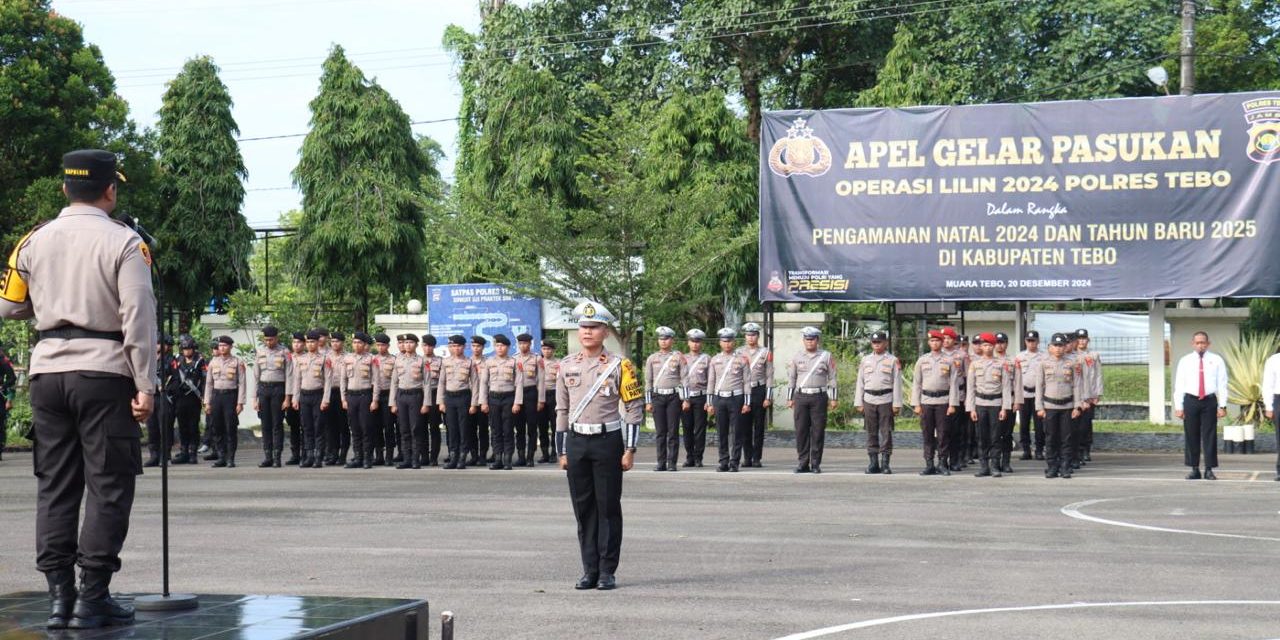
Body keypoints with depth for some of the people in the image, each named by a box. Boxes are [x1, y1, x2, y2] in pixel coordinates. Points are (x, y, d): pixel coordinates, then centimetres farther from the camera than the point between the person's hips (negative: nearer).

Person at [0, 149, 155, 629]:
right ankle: (92, 598, -1)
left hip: (48, 370, 4)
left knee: (54, 484, 10)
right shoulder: (124, 243, -6)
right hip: (104, 372, -4)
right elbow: (138, 318, -11)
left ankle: (58, 596, 9)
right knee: (108, 485, 1)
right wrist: (145, 386, -8)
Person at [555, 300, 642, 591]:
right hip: (576, 442, 4)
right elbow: (562, 410, 13)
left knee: (608, 508, 1)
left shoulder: (619, 366, -3)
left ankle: (608, 571, 7)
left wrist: (630, 450, -7)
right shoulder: (567, 365, 8)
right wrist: (562, 451, 10)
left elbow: (635, 408, -2)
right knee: (583, 509, 6)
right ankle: (590, 570, 13)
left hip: (608, 441, -3)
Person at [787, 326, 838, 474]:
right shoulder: (797, 357, 9)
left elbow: (832, 378, 4)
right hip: (801, 397, 2)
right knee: (801, 431, 0)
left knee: (818, 431, -1)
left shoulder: (826, 356, 4)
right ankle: (802, 463, 6)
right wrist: (790, 399, 7)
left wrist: (833, 399, 0)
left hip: (819, 397, -2)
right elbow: (791, 378, 12)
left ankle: (816, 464, 4)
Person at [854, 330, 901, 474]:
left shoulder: (893, 360, 3)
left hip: (886, 400, -3)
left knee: (886, 433, -3)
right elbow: (860, 383, 13)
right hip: (869, 400, 3)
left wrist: (897, 404, -5)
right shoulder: (865, 360, 12)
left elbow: (897, 383, 0)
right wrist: (859, 403, 7)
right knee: (871, 433, 5)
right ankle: (874, 462, 9)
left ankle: (885, 463, 0)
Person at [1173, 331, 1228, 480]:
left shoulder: (1216, 360, 4)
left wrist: (1222, 406, -4)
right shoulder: (1185, 361, 6)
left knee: (1209, 436, -2)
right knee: (1191, 437, 3)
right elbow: (1179, 385, 5)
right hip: (1190, 401, 1)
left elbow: (1222, 384, 2)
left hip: (1209, 401, -1)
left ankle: (1209, 470, 3)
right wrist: (1178, 406, -1)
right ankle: (1194, 469, 10)